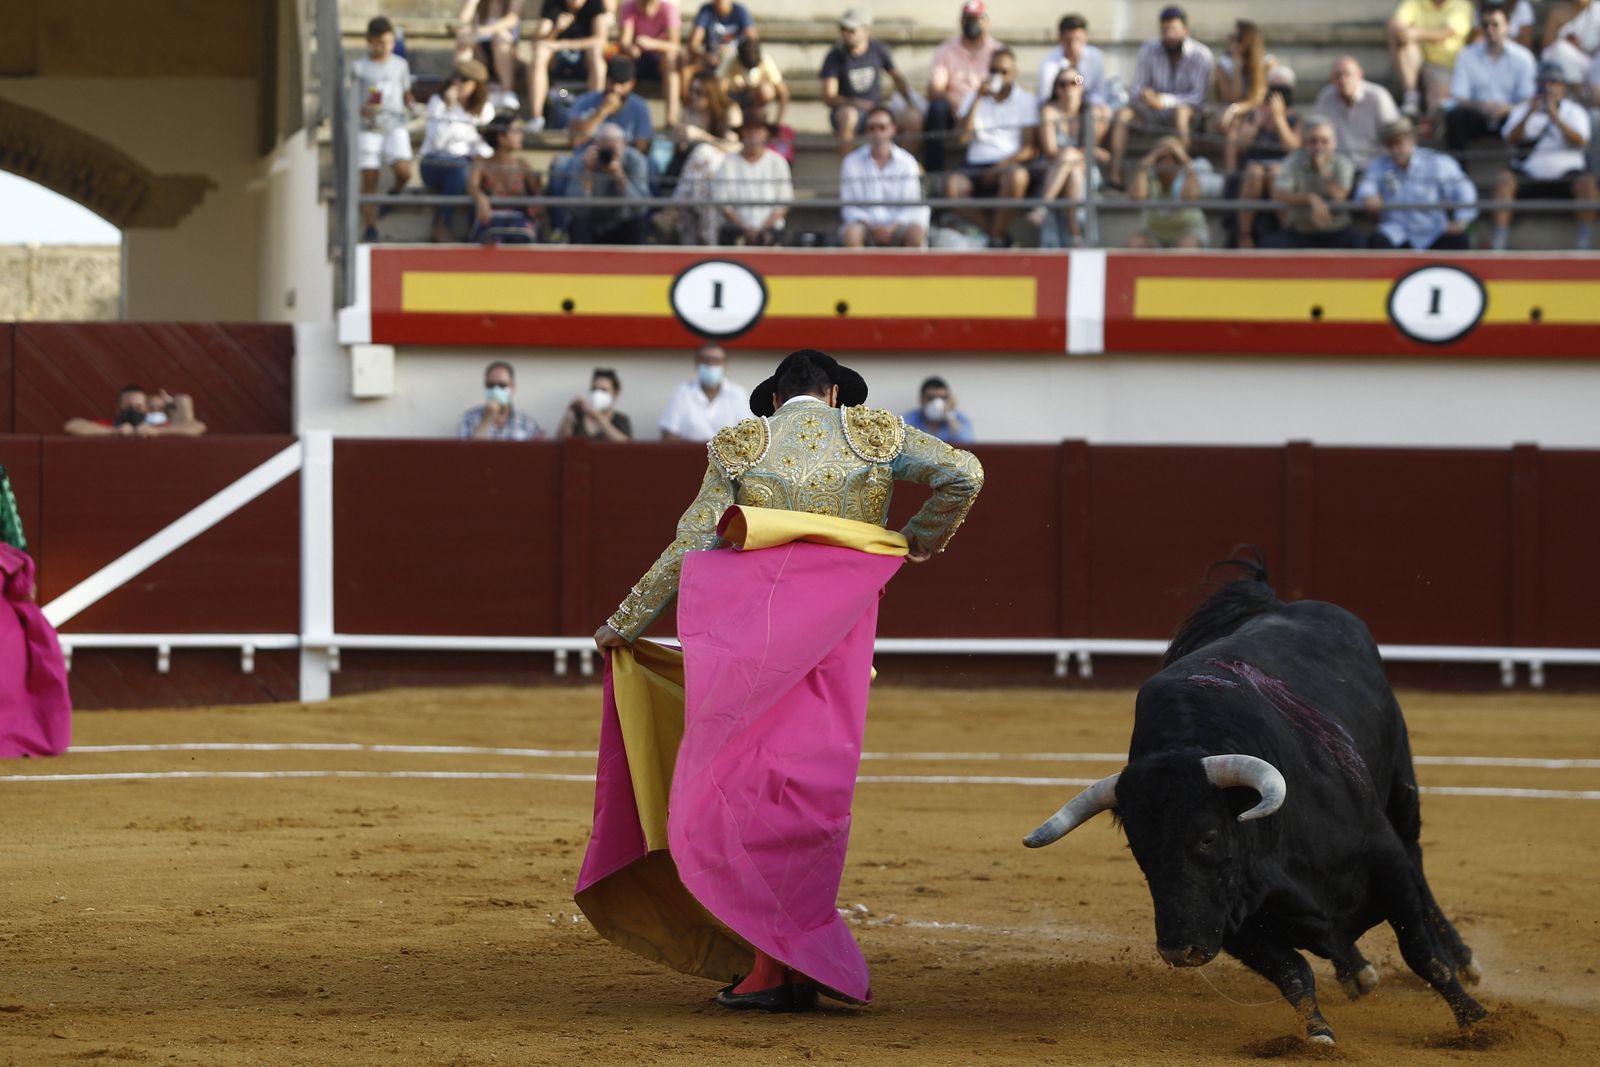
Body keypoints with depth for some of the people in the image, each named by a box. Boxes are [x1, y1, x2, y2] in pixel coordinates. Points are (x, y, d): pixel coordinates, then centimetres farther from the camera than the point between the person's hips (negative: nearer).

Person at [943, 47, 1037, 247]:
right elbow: (963, 137, 3)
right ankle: (993, 231, -19)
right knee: (951, 184, -32)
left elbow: (1029, 148, 1)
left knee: (1017, 175, -39)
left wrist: (1002, 165, -14)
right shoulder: (974, 98, 18)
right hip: (976, 166, 2)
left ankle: (998, 235, -23)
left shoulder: (1026, 101, 10)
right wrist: (977, 100, -2)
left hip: (1010, 165, -2)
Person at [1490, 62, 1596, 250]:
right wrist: (1529, 114, -20)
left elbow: (1580, 141, -9)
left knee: (1588, 182, -31)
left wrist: (1555, 117, -21)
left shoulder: (1575, 111, 10)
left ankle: (1584, 244, -29)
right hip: (1528, 176, 1)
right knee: (1504, 179, -28)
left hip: (1566, 175, -1)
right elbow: (1511, 139, -5)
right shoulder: (1521, 110, 12)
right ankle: (1498, 242, -33)